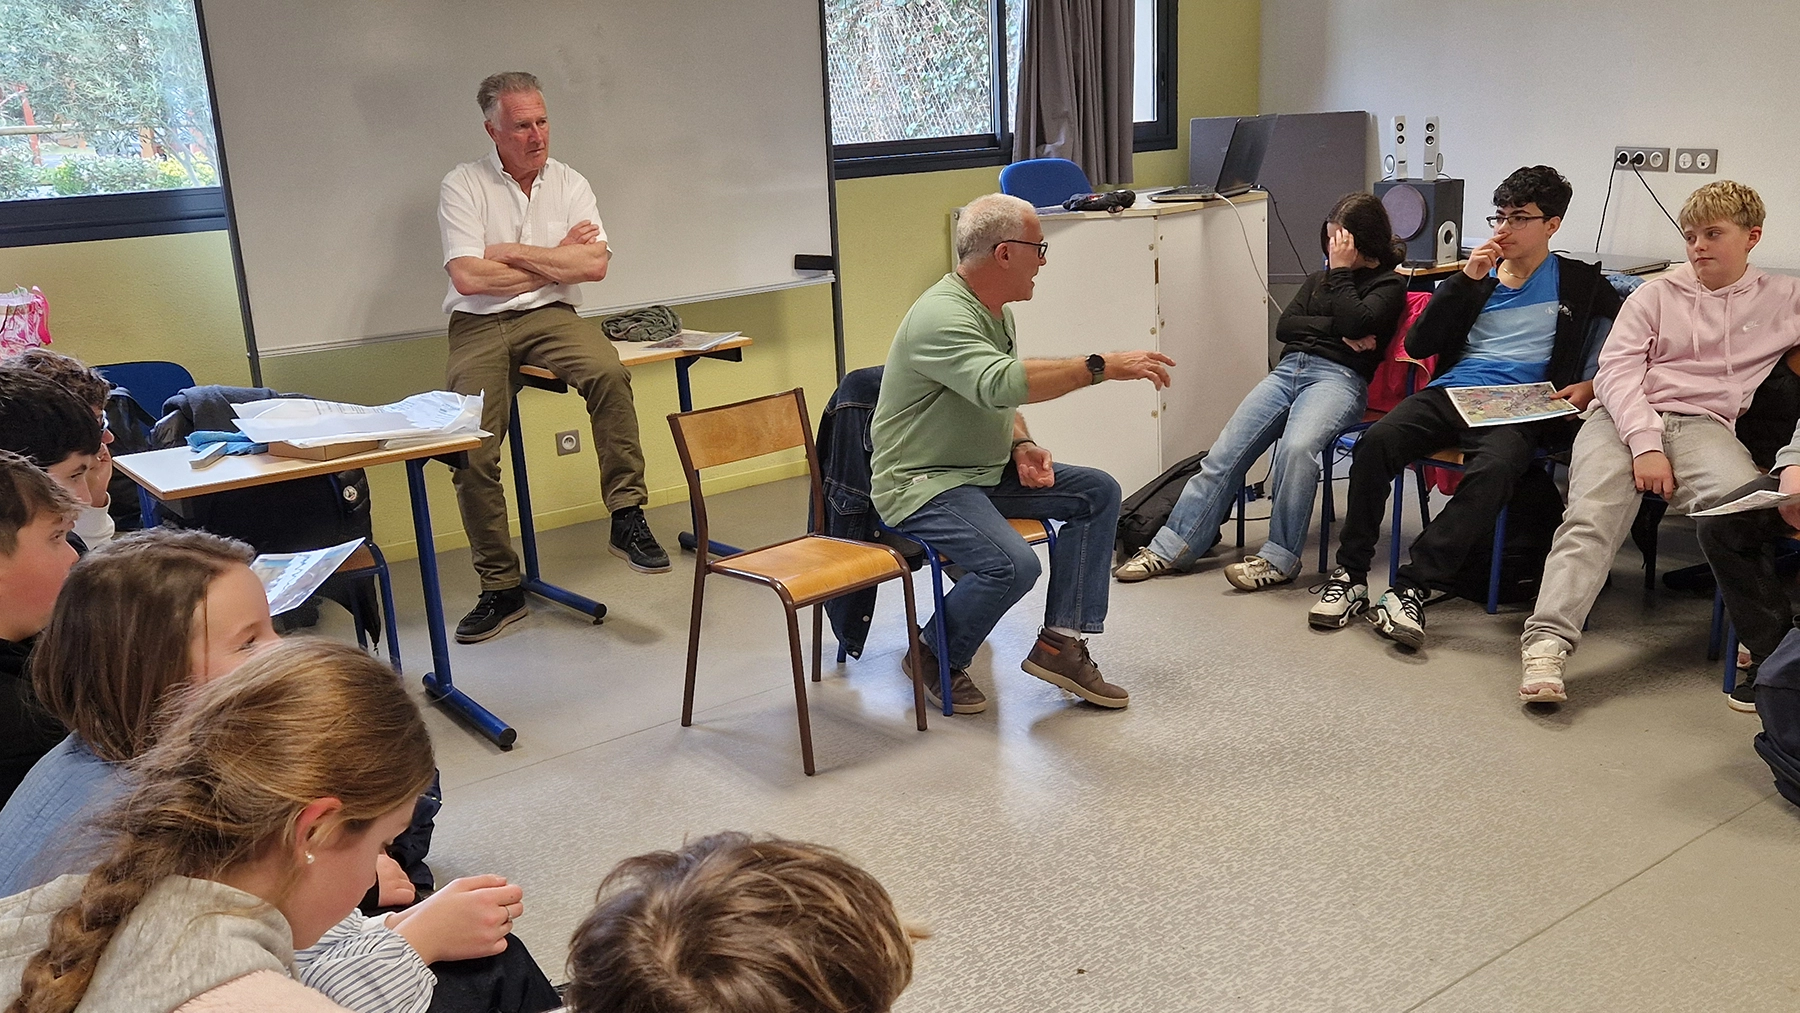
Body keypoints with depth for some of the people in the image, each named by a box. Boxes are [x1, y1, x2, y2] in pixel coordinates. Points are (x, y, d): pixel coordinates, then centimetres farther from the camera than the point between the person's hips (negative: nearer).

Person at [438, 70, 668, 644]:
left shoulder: (570, 184, 8)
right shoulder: (463, 186, -1)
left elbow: (595, 265, -6)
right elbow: (468, 278, -12)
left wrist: (514, 252, -9)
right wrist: (555, 260, -4)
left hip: (550, 317, 1)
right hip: (479, 326, -1)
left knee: (609, 372, -32)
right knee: (473, 457, -14)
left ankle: (627, 520, -23)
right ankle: (501, 590, 1)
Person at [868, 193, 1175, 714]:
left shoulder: (995, 310, 10)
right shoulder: (941, 316, -23)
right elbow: (1001, 384, -40)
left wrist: (1020, 446, 1)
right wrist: (1102, 367, -38)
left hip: (986, 471, 10)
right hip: (922, 483, -10)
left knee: (1098, 492, 2)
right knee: (1013, 564, -31)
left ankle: (1060, 642, 0)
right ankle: (935, 659, -3)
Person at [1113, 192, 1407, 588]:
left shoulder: (1389, 284, 10)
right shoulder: (1319, 278, 28)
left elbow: (1355, 324, -11)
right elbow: (1284, 326, 12)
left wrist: (1341, 271, -1)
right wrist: (1336, 332, -1)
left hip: (1338, 376, -6)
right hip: (1288, 369, 6)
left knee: (1296, 448, -36)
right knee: (1225, 452, -13)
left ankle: (1279, 557, -27)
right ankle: (1171, 548, -16)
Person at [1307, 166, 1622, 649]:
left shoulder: (1580, 284, 18)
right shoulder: (1474, 274, 23)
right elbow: (1417, 345, 12)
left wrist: (1593, 384, -2)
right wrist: (1466, 280, 4)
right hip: (1450, 392, 3)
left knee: (1493, 470, -37)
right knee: (1376, 440, -28)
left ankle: (1410, 589, -38)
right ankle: (1350, 574, -21)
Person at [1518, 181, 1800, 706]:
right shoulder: (1657, 294, 18)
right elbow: (1616, 368, 6)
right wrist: (1645, 444, -11)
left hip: (1704, 424, 0)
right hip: (1625, 417, 1)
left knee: (1743, 505, -33)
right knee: (1592, 515, -28)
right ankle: (1547, 643, -40)